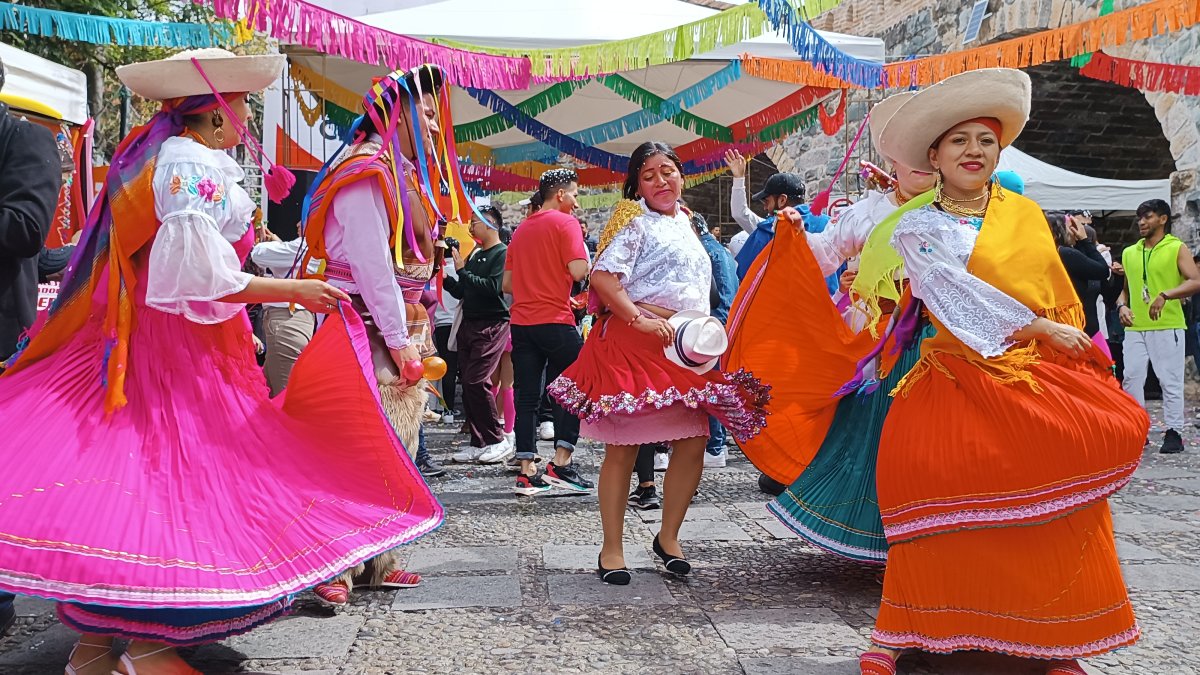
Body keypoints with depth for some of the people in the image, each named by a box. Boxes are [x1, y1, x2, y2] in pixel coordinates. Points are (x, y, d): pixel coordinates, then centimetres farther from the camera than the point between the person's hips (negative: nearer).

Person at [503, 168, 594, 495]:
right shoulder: (565, 223, -5)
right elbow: (578, 271, -16)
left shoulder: (521, 229, 16)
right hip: (556, 322, -6)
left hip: (521, 323, 6)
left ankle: (527, 472, 6)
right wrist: (583, 250, 4)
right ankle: (560, 464, 2)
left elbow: (507, 284, 17)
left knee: (526, 397, 5)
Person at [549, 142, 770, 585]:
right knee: (623, 445, -1)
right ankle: (612, 549, 10)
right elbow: (603, 277, -15)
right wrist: (642, 321, -20)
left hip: (684, 350, 7)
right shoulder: (633, 219, -2)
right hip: (632, 343, -7)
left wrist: (705, 334, 17)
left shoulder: (684, 221, 21)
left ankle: (668, 537, 20)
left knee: (694, 441, 2)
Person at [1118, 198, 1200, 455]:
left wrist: (1165, 295, -26)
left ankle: (1173, 432, 5)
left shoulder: (1177, 248, 1)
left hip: (1167, 327, -4)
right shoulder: (1129, 253, 16)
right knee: (1131, 378, 0)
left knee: (1170, 380, -2)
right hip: (1135, 328, 5)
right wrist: (1122, 305, 3)